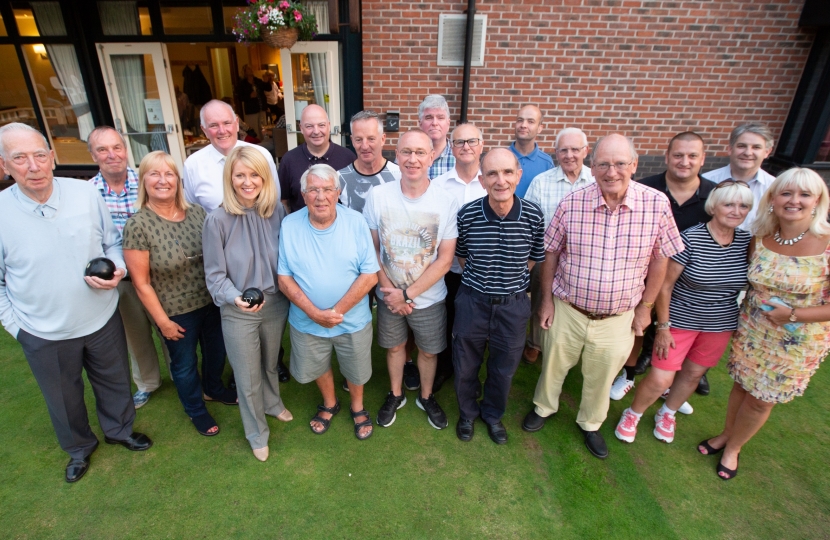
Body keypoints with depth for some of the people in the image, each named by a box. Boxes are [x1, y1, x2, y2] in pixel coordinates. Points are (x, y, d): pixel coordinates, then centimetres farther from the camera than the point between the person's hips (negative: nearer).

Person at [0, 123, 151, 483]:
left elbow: (113, 241, 2)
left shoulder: (86, 193, -11)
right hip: (43, 334, -1)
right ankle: (78, 448, 49)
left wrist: (116, 270, -17)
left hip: (102, 318, 1)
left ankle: (119, 430, 51)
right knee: (63, 398, 21)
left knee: (114, 382, 22)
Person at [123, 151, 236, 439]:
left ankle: (214, 389, 55)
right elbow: (141, 282, -13)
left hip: (211, 302, 4)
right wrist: (162, 321, -10)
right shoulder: (138, 225, -18)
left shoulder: (197, 212, -6)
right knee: (185, 363, 17)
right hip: (176, 311, -4)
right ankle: (196, 411, 44)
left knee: (216, 350, 24)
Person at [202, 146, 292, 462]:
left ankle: (273, 403, 57)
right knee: (248, 380, 12)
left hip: (276, 303, 3)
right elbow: (215, 275, -11)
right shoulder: (218, 220, -17)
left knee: (271, 364, 26)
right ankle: (257, 434, 39)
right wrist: (235, 298, -27)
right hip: (237, 313, -3)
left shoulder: (277, 211, -8)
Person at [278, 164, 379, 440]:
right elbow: (284, 278, -9)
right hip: (307, 321, 1)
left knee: (356, 371, 20)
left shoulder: (356, 222, -16)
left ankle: (358, 407, 50)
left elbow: (370, 275, -16)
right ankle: (329, 403, 54)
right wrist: (314, 312, -20)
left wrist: (336, 311, -20)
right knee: (317, 367, 24)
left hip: (353, 321, -1)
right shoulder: (289, 225, -12)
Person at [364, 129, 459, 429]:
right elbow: (371, 247, -5)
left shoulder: (446, 202, -16)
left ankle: (426, 397, 44)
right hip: (389, 295, 1)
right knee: (394, 346, 20)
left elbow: (445, 260, -13)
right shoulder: (377, 196, -13)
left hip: (428, 297, -1)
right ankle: (395, 395, 46)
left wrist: (407, 294, -15)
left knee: (428, 351, 17)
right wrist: (389, 289, -13)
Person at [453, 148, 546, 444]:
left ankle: (493, 414, 48)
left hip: (514, 305, 1)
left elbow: (535, 257, 4)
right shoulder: (467, 214, -16)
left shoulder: (534, 216, -14)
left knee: (504, 368, 20)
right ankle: (467, 413, 46)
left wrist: (511, 278, 6)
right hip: (472, 302, 0)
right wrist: (480, 278, 4)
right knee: (465, 366, 17)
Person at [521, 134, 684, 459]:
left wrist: (645, 307, 2)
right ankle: (544, 408, 50)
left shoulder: (657, 205, -13)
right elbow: (550, 253, -2)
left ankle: (590, 424, 49)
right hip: (567, 311, 0)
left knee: (601, 377, 20)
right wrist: (547, 299, 0)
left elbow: (660, 259, -1)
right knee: (553, 365, 21)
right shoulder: (572, 203, -14)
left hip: (617, 319, 0)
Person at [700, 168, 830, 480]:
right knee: (742, 385, 17)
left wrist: (793, 315, -22)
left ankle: (733, 448, 37)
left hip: (797, 341, -2)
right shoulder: (759, 239, -8)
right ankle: (726, 434, 43)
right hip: (752, 331, 3)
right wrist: (756, 305, -8)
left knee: (761, 399, 13)